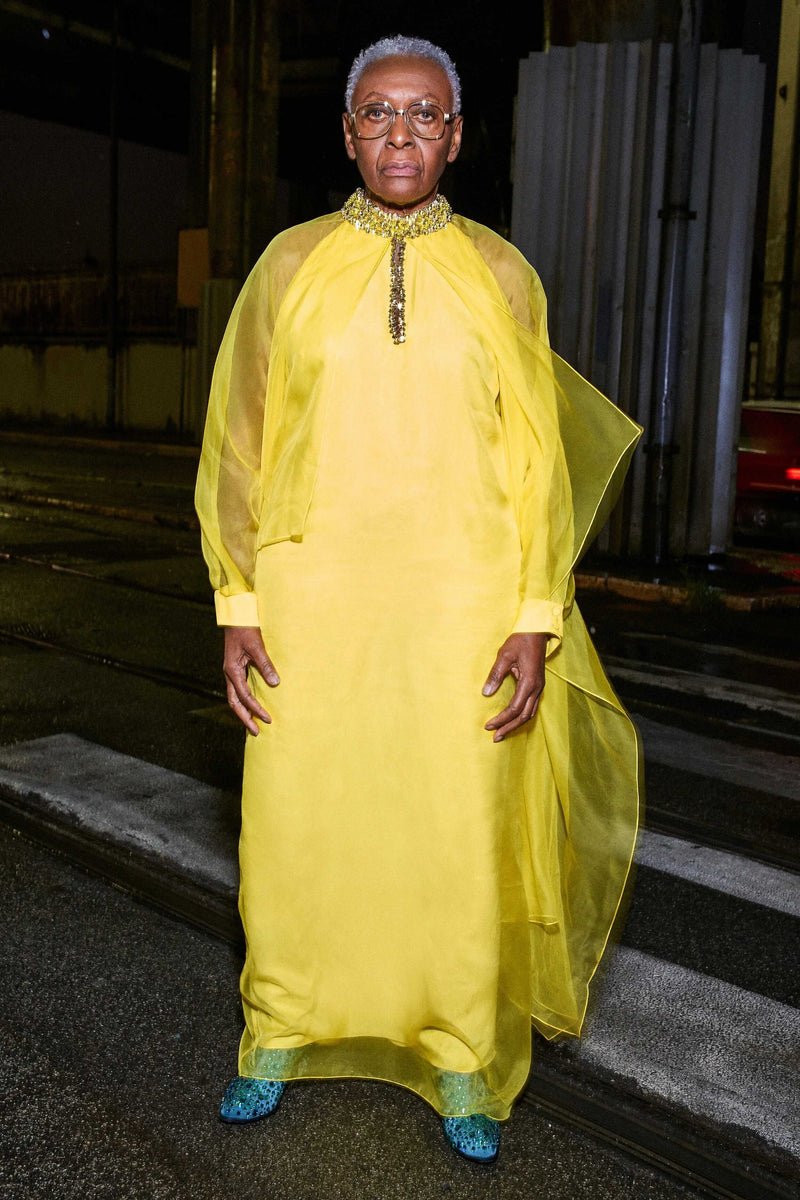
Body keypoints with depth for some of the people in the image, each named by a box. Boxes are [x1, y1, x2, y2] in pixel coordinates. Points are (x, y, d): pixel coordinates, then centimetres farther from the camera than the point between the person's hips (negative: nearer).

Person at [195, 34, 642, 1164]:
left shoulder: (501, 275, 6)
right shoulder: (291, 264, 6)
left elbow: (536, 457, 5)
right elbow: (241, 445, 6)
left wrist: (536, 622, -3)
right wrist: (237, 607, -1)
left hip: (464, 612, 0)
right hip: (311, 605, 1)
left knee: (460, 838, 5)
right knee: (295, 822, 7)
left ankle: (462, 1058, 27)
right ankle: (282, 1034, 31)